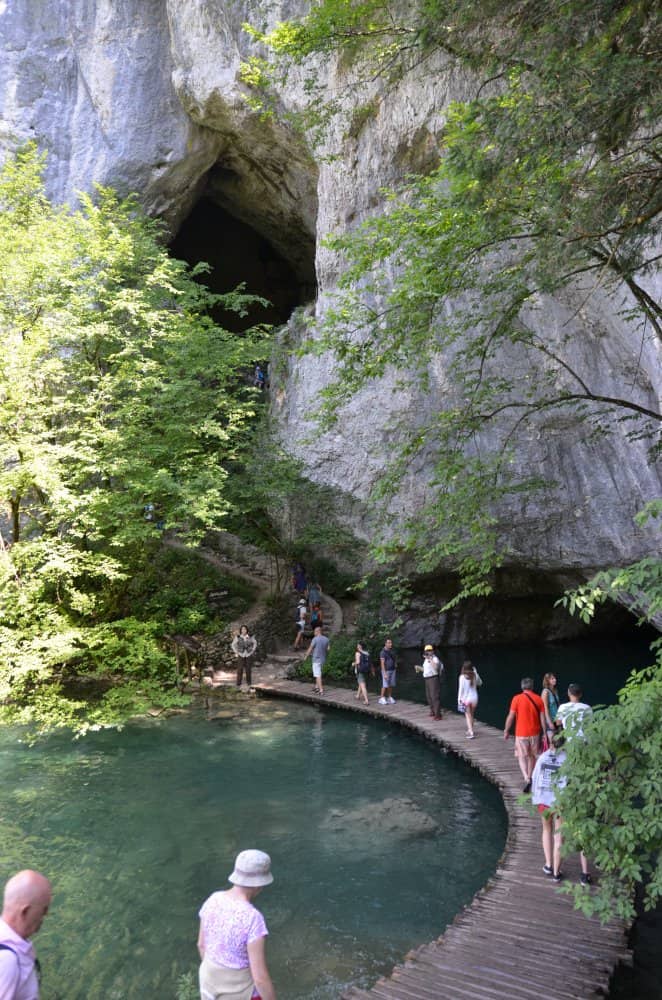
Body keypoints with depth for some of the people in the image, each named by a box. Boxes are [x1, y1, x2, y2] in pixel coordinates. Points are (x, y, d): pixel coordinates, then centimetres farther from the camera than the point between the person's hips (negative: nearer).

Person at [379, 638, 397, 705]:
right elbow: (382, 663, -19)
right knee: (385, 685, -7)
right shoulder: (383, 652, -15)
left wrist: (395, 663, 5)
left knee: (391, 685, 8)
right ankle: (382, 699, 2)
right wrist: (384, 674, -24)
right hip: (386, 671, -7)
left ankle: (389, 698, 17)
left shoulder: (391, 651, 8)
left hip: (392, 670, 7)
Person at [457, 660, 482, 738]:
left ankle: (471, 732, -5)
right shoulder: (475, 676, -6)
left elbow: (461, 689, -11)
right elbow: (480, 683, 15)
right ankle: (470, 730, 34)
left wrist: (459, 699, -2)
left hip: (465, 699, -3)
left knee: (468, 715, 7)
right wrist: (476, 672, 10)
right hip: (474, 698, 3)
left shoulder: (462, 677, -14)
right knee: (471, 715, 21)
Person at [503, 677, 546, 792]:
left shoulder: (517, 699, -11)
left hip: (521, 733, -3)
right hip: (535, 733, 3)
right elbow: (542, 718, 0)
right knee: (532, 756, 19)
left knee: (522, 757, 5)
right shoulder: (539, 699, -2)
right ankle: (530, 777, 29)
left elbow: (511, 716, -8)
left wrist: (506, 731, 3)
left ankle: (527, 779, -13)